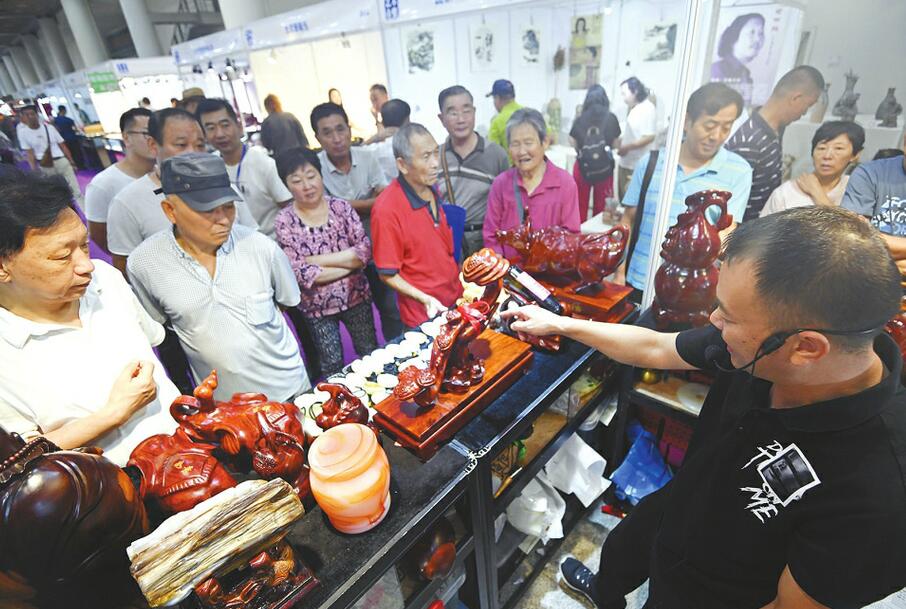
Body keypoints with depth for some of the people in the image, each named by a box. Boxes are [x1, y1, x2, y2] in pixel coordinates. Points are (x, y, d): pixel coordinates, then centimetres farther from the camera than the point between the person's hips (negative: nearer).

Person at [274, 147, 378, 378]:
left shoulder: (341, 207, -6)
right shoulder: (285, 220, -10)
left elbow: (365, 251, -13)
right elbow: (300, 273, -16)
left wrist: (316, 259, -19)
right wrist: (350, 261, -16)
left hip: (356, 296, 1)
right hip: (317, 306, -1)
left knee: (371, 354, 15)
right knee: (332, 367, 12)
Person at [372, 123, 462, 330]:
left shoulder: (433, 189, -2)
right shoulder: (387, 209, -22)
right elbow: (387, 274, -16)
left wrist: (460, 283, 10)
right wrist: (425, 299, -25)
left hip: (457, 300, 6)